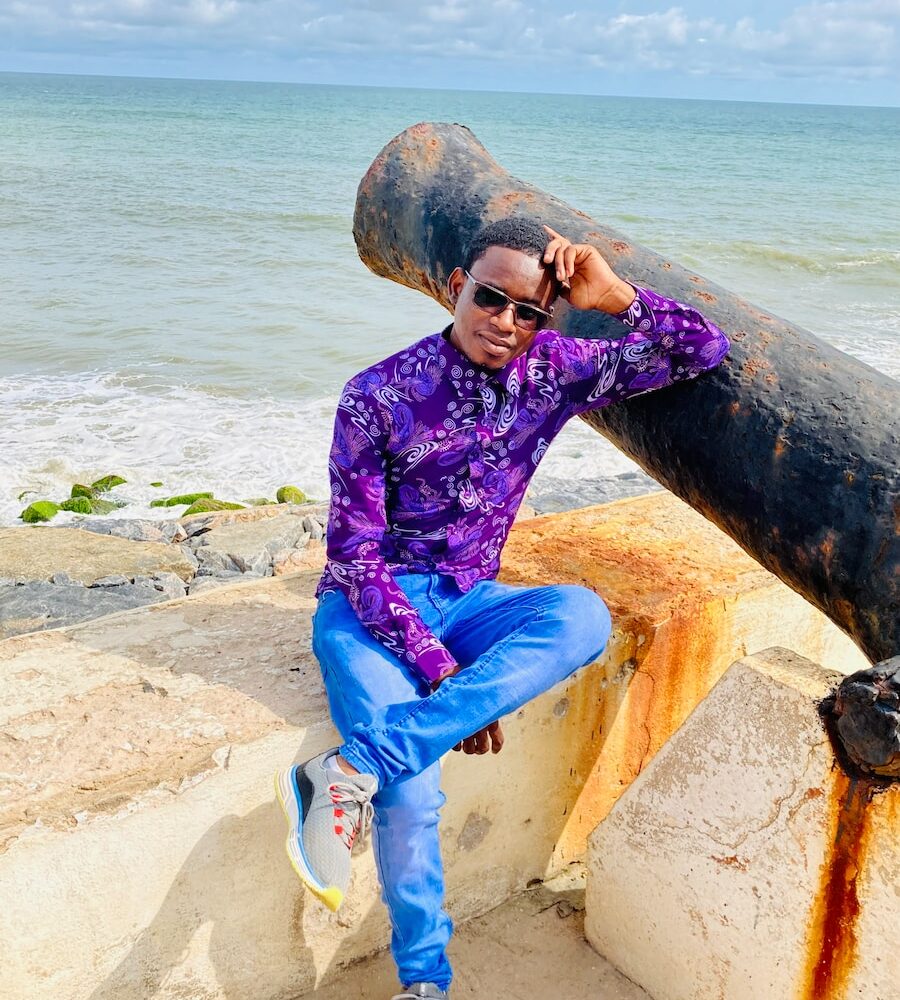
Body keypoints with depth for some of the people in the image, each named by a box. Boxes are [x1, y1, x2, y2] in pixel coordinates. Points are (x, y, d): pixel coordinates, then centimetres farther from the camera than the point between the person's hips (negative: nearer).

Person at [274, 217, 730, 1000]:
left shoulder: (551, 371, -1)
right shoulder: (381, 395, -12)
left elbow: (704, 351, 2)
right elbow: (355, 554, -13)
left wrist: (615, 296, -15)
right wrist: (441, 670, -21)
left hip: (466, 602, 4)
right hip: (370, 607, -4)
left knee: (583, 616, -30)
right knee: (412, 796, -28)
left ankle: (354, 771, -32)